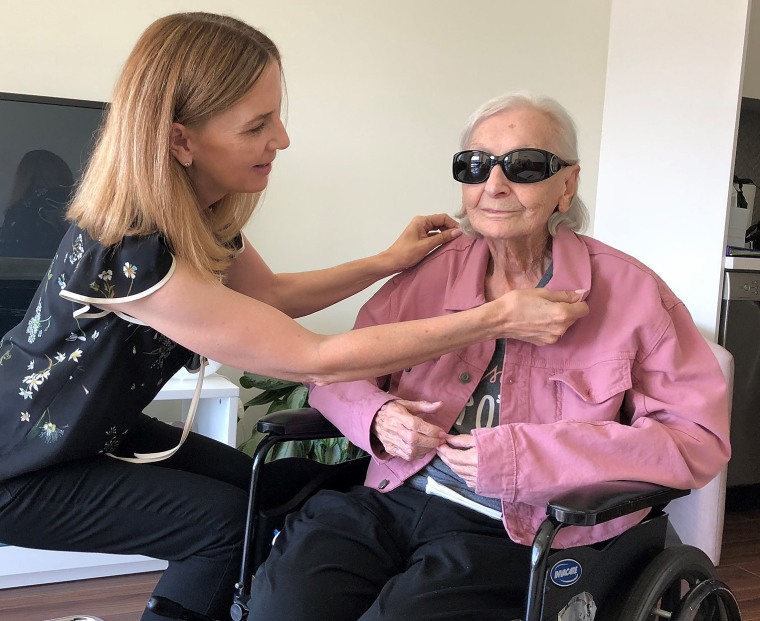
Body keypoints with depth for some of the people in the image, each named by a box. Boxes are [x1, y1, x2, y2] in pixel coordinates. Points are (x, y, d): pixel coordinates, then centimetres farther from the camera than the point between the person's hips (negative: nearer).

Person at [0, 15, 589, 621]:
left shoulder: (204, 215, -9)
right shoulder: (126, 254, -37)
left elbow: (270, 294, 10)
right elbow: (315, 359, -35)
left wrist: (388, 262, 0)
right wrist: (498, 317, -33)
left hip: (98, 428, 8)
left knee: (255, 486, 6)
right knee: (229, 521, -13)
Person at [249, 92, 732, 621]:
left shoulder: (629, 291, 0)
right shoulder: (432, 271, 10)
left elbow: (699, 437, -7)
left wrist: (527, 455, -17)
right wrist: (375, 415, -10)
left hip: (521, 533, -2)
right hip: (393, 499, 3)